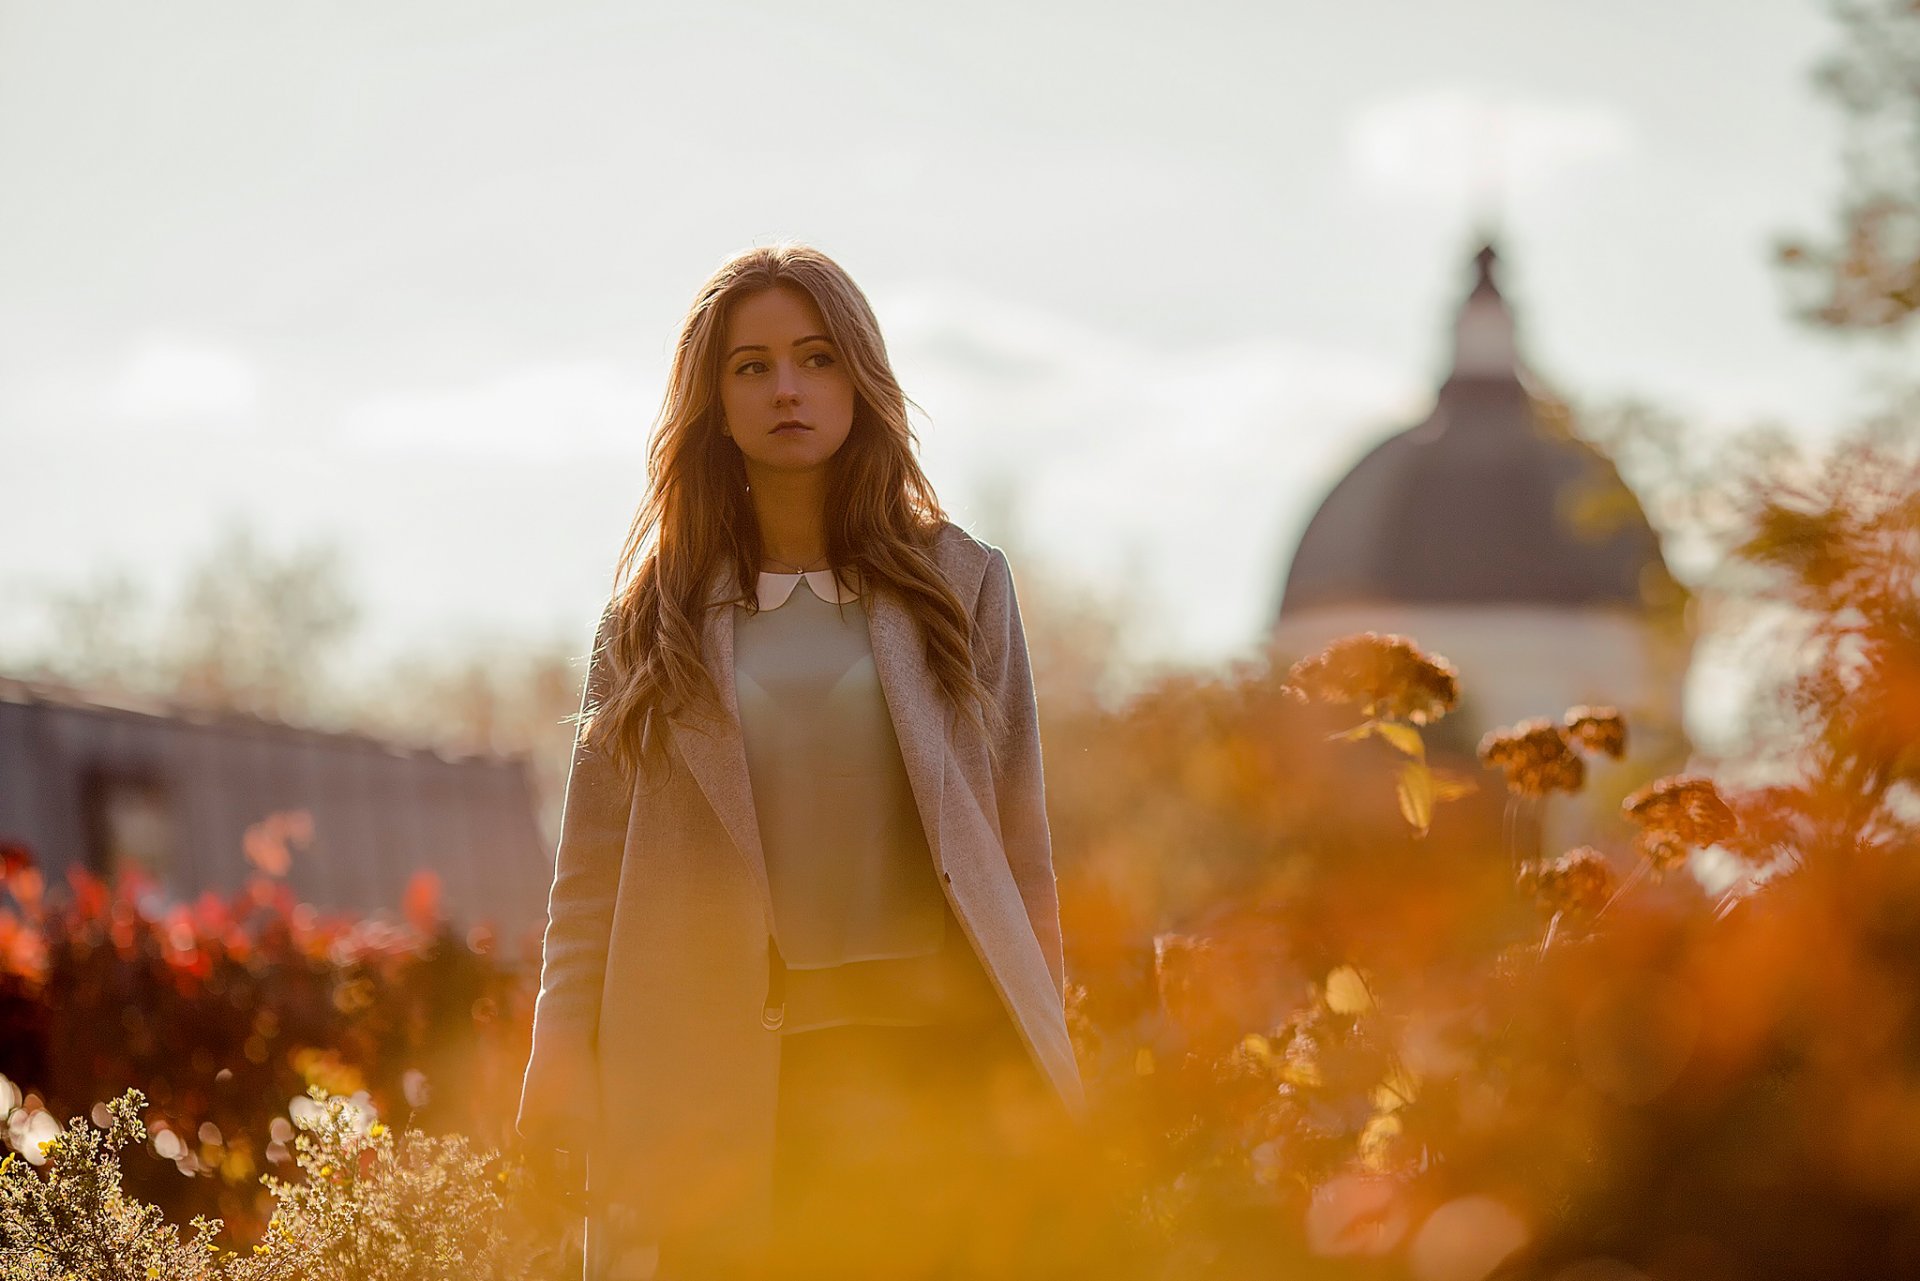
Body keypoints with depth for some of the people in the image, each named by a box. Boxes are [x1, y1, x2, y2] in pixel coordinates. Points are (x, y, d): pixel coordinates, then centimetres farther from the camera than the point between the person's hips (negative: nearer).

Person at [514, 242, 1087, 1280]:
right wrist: (564, 1055, -5)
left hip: (932, 1064, 0)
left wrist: (1032, 1058, -1)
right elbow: (593, 864, 7)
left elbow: (1018, 835, 7)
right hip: (727, 1070, 0)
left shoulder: (960, 582, 10)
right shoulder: (653, 614, 10)